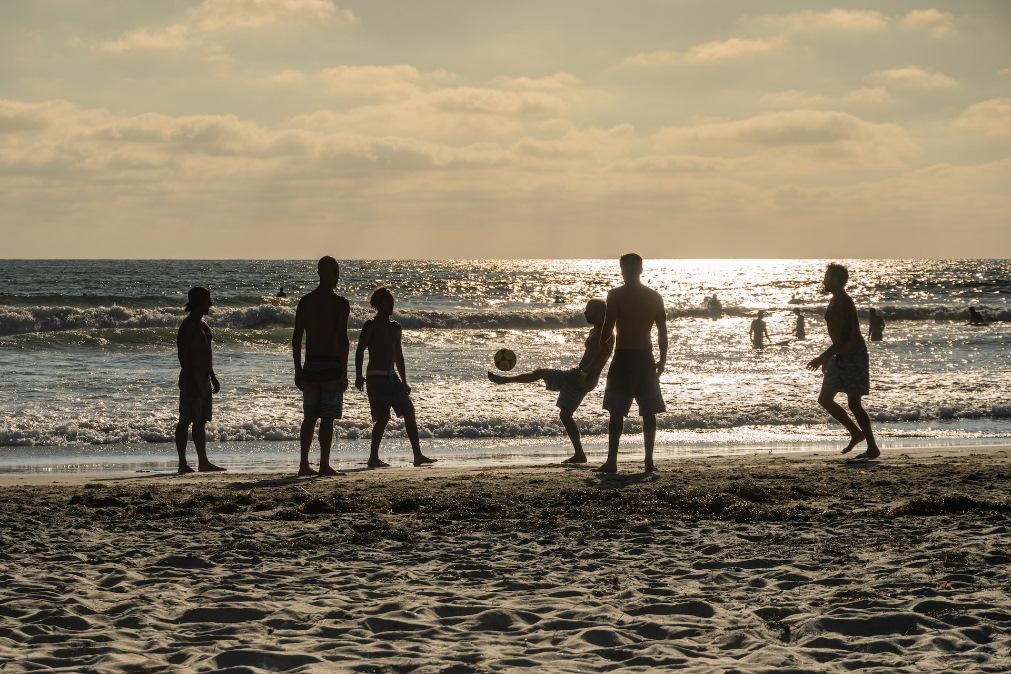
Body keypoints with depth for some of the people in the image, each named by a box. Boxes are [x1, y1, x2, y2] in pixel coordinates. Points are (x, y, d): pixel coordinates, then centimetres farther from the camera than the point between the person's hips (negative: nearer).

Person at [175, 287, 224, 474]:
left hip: (203, 378, 10)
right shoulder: (188, 325, -13)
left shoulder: (201, 325, 17)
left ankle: (203, 462, 14)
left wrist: (213, 377, 24)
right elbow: (183, 354, -19)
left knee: (201, 421, 11)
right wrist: (189, 380, -24)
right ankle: (183, 463, -6)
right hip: (192, 379, -10)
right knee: (186, 421, -7)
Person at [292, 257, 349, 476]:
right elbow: (342, 339, -14)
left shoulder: (305, 302, 7)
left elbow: (296, 338, 7)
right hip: (331, 365, -5)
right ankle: (324, 465, -2)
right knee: (327, 418, -1)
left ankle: (304, 464, 11)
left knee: (309, 417, 12)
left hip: (310, 366, 5)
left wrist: (298, 369, 13)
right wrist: (344, 372, -11)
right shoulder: (340, 303, -8)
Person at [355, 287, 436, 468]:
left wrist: (404, 383, 22)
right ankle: (374, 458, -4)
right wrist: (359, 376, -20)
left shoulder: (395, 327, 16)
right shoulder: (371, 326, -4)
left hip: (391, 377, 7)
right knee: (383, 417, -12)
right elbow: (360, 351, -10)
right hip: (376, 377, -7)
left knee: (409, 412, 1)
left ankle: (418, 455, 4)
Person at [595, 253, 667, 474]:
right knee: (649, 412, 10)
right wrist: (663, 360, 14)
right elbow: (663, 332, 5)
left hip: (623, 357, -3)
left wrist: (601, 347, 7)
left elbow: (608, 326, -11)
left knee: (616, 412, -1)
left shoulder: (616, 295, -7)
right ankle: (649, 461, 6)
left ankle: (612, 461, -6)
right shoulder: (655, 297, 5)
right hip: (645, 358, 3)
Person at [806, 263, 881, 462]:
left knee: (854, 404, -6)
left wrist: (824, 356, -28)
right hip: (841, 357, 10)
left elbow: (847, 337, -24)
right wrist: (828, 357, 25)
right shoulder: (836, 301, 15)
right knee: (825, 399, 7)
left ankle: (873, 449, 1)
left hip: (852, 356, -10)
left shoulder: (843, 303, -17)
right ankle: (856, 432, 14)